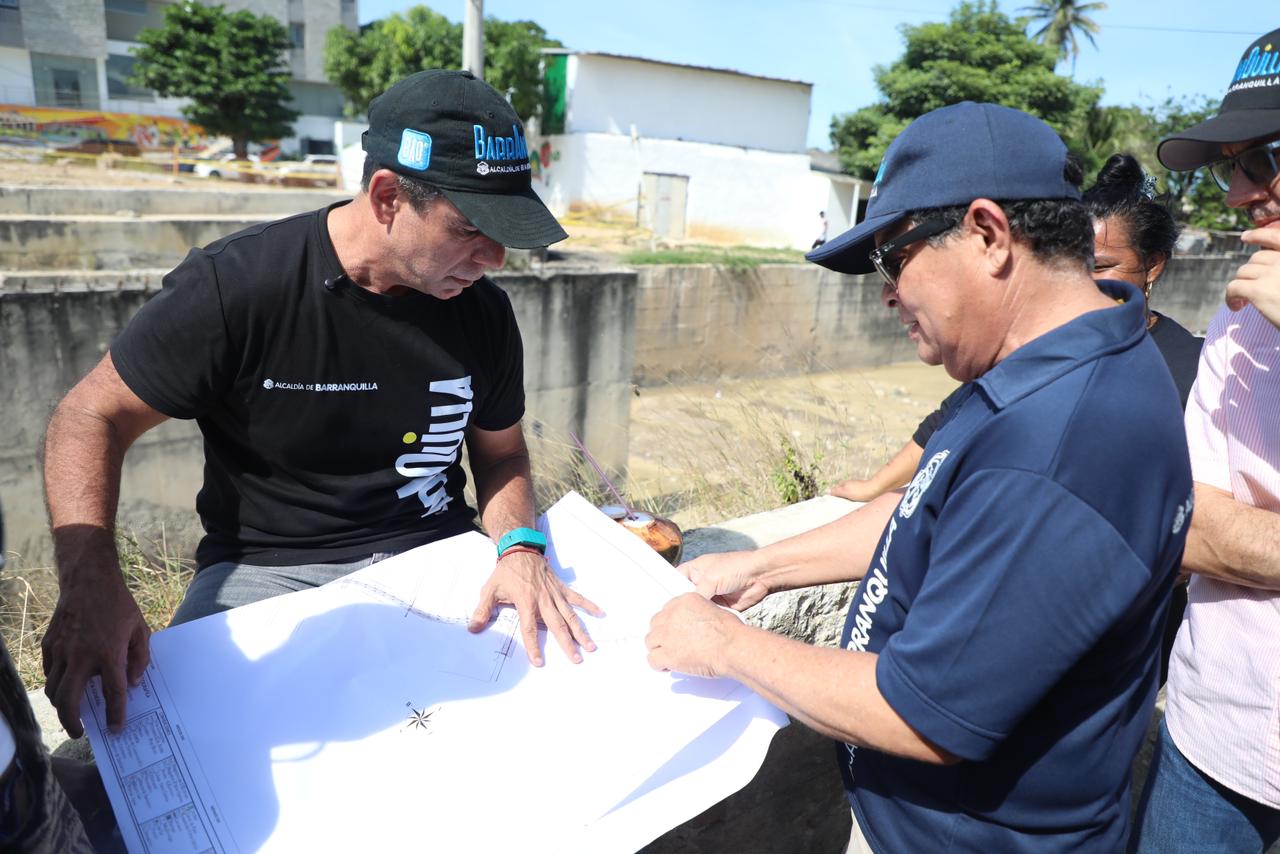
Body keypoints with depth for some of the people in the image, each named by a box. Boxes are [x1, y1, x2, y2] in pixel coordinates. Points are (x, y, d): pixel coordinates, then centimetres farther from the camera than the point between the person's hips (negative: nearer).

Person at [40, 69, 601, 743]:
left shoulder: (483, 312, -1)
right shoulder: (233, 285, -13)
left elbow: (501, 453, 10)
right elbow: (90, 418, -5)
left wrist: (521, 546, -11)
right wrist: (90, 580, -21)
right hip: (264, 569, -2)